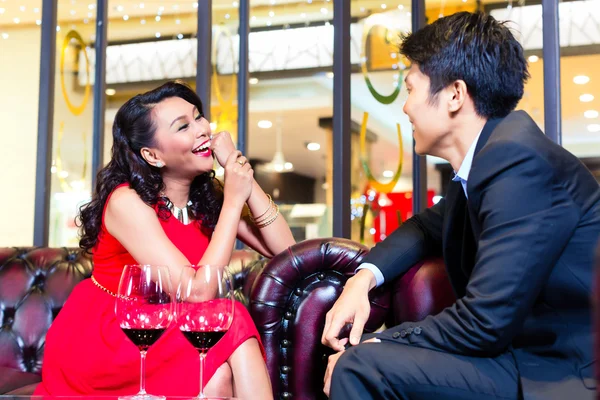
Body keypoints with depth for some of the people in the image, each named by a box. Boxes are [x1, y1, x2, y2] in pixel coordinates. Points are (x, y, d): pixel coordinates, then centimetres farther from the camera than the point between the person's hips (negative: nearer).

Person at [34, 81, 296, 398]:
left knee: (220, 373, -25)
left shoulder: (208, 195, -2)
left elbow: (284, 250, -7)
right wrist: (234, 200, -25)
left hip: (159, 335, 5)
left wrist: (244, 181, -14)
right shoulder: (127, 202, -21)